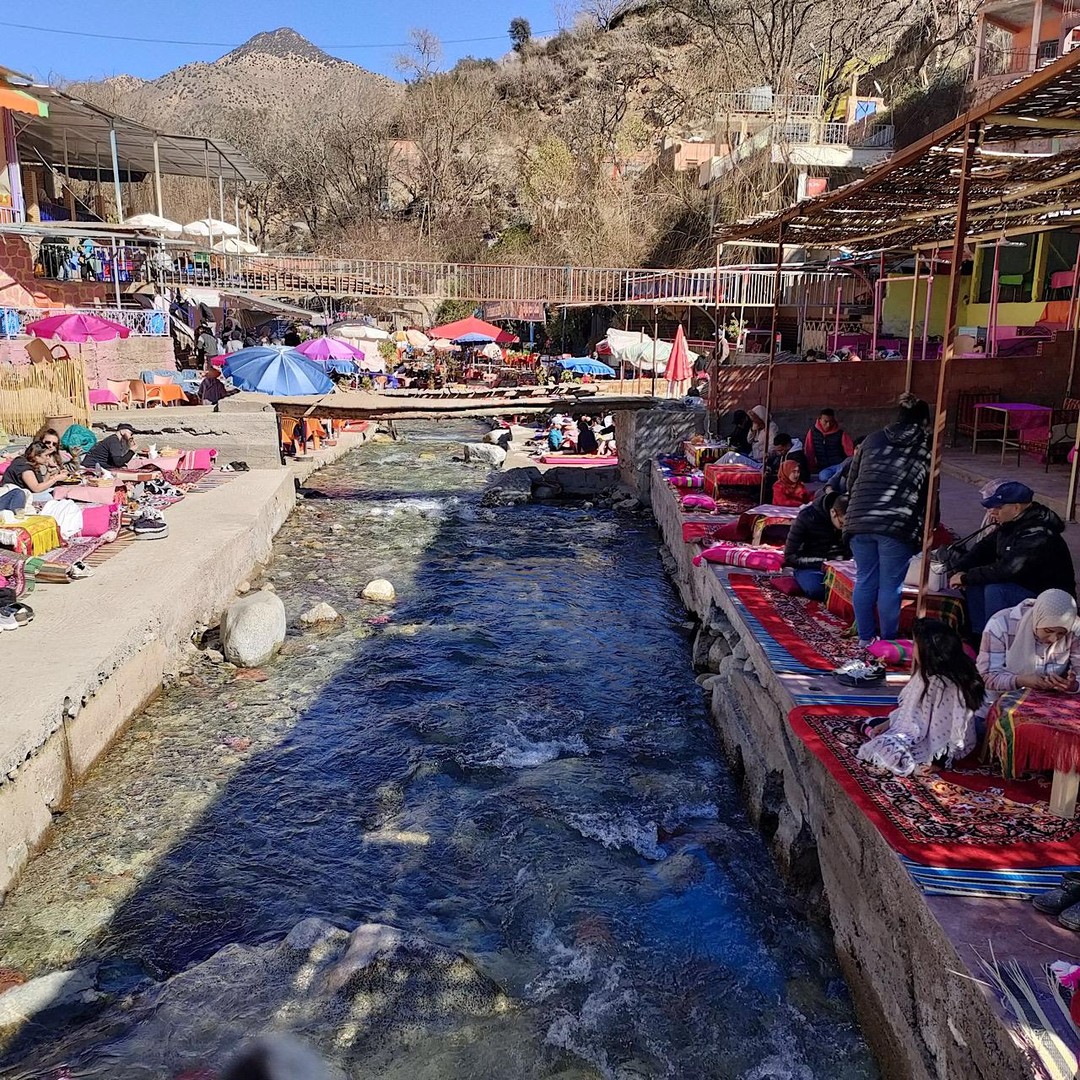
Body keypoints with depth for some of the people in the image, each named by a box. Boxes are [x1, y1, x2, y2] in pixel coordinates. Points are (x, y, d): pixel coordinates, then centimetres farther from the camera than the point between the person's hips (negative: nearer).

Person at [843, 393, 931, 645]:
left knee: (864, 580, 13)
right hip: (898, 525, -3)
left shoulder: (873, 439, 15)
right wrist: (928, 529, 20)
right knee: (890, 585, 5)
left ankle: (865, 638, 23)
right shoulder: (926, 448, 7)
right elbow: (930, 493, 10)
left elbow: (851, 480, 18)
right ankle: (888, 642, 15)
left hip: (859, 520, 3)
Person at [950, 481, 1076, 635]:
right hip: (1022, 585, 9)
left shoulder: (1038, 536, -29)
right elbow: (985, 547, 7)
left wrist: (966, 578, -25)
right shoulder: (1011, 524, -1)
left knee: (995, 590, -29)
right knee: (975, 583, -4)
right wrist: (961, 571, -10)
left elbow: (1005, 570, -35)